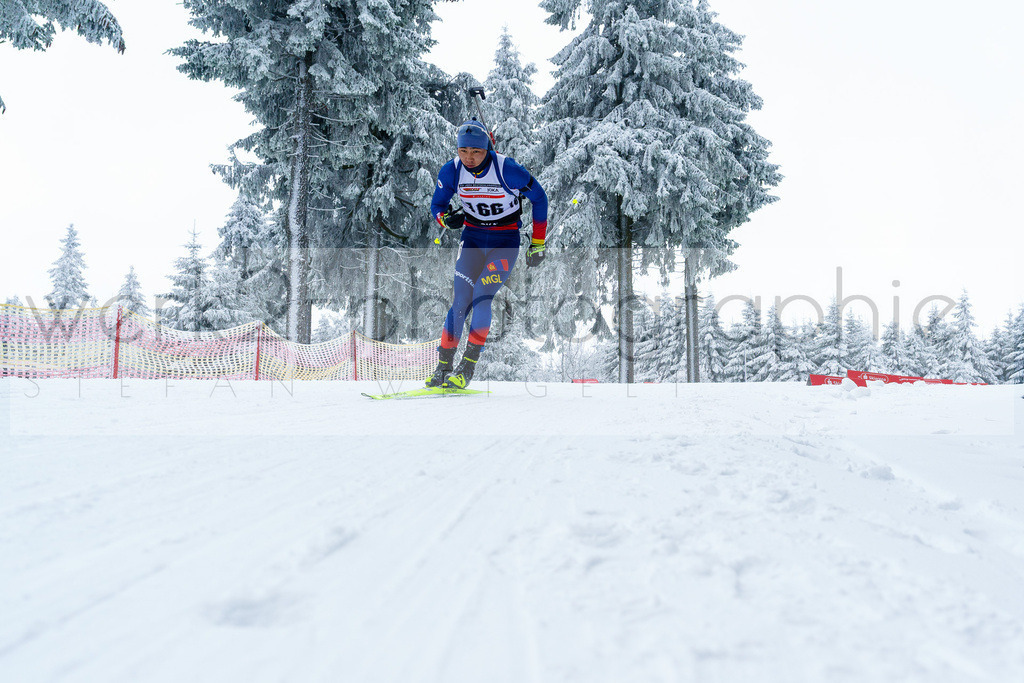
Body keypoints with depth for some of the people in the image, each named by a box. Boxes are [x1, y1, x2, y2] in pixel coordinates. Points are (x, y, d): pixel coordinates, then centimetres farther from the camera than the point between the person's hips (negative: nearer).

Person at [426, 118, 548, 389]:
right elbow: (437, 205, 5)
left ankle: (467, 368, -11)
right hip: (472, 237, 3)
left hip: (505, 241, -3)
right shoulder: (452, 171, -10)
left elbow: (539, 199, -7)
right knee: (460, 300, -8)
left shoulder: (507, 169, -21)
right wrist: (447, 218, -19)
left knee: (481, 297, -18)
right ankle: (443, 366, 2)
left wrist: (538, 243, -4)